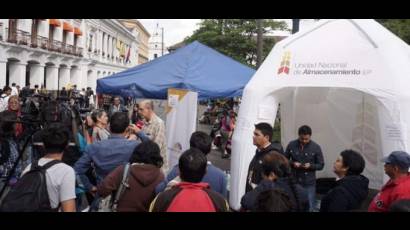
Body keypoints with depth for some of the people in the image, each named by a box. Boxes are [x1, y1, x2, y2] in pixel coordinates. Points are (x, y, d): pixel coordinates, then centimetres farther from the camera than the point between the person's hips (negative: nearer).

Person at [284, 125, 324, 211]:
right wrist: (293, 163, -13)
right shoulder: (291, 145, -2)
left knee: (309, 208, 4)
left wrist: (310, 166, -18)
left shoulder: (316, 147, -5)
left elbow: (321, 165, 1)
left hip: (309, 183, -1)